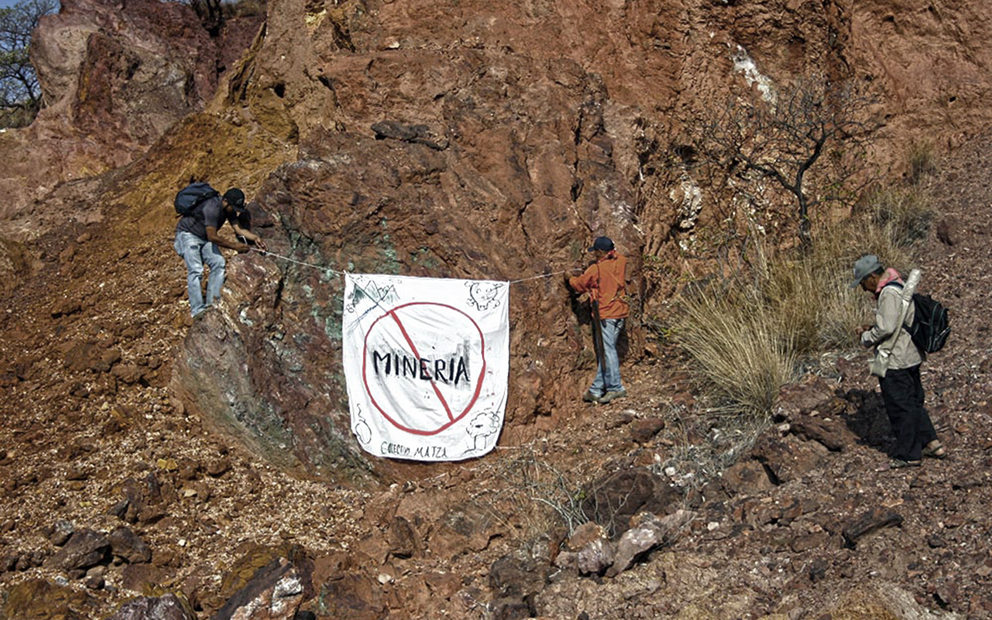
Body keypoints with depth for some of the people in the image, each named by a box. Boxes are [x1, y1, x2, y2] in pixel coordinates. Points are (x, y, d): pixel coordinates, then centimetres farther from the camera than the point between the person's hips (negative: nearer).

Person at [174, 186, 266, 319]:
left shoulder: (229, 208, -6)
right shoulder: (212, 208, -33)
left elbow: (238, 228, -7)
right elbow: (212, 237, -32)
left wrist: (255, 237, -22)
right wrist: (234, 246, -27)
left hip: (204, 237, 8)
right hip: (187, 234, -8)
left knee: (218, 263, -7)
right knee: (196, 270, -19)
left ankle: (212, 302, -7)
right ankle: (198, 310, -22)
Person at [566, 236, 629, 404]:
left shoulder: (596, 269, -10)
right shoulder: (620, 262, 4)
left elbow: (579, 284, 5)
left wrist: (569, 279, 23)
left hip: (606, 314, -7)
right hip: (620, 311, 7)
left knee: (607, 351, -4)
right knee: (605, 351, 10)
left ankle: (616, 388, -5)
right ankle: (596, 389, 14)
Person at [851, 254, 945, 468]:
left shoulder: (889, 294, -21)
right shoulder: (901, 288, 11)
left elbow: (886, 328, -27)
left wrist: (867, 337, -9)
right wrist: (874, 329, 9)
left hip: (895, 361, -10)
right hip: (911, 356, 10)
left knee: (901, 406, 2)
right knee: (913, 402, 20)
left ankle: (908, 455, 12)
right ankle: (931, 443, 27)